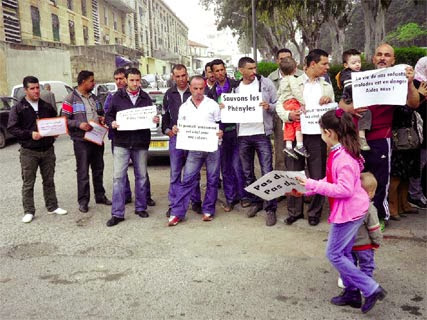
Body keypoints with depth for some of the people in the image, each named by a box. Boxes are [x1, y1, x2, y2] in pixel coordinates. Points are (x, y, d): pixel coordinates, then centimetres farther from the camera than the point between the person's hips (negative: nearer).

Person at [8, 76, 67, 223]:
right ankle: (29, 211, 13)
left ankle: (52, 207, 24)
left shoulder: (47, 106, 9)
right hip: (28, 152, -3)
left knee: (49, 180, 13)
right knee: (28, 183, 3)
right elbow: (12, 128, -9)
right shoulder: (18, 108, -4)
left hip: (48, 150, 4)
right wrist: (30, 134, -21)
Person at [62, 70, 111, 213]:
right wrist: (79, 124, -24)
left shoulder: (93, 98, 13)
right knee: (83, 172, 0)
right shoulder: (70, 99, -8)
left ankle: (100, 196, 28)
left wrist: (102, 118, 2)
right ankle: (83, 201, 10)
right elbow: (64, 120, -10)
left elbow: (100, 114, 25)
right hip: (81, 141, -7)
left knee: (98, 169, 15)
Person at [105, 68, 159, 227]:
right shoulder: (117, 97, 2)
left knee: (141, 176, 10)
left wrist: (156, 120, -9)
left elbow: (152, 116, 13)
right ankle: (117, 213, 1)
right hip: (122, 143, -2)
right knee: (118, 176, -5)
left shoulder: (145, 97, 8)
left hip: (141, 143, 2)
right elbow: (108, 116, 4)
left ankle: (140, 207, 25)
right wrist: (112, 123, -17)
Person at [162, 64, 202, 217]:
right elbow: (165, 115, 18)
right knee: (175, 173, 4)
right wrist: (167, 130, 4)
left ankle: (196, 202, 18)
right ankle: (173, 204, 11)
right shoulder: (169, 94, 11)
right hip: (175, 137, 2)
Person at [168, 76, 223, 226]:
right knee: (187, 180, -3)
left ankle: (208, 210, 19)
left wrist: (220, 132, -16)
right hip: (194, 149, 1)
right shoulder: (184, 107, 9)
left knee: (212, 180, 6)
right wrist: (176, 130, -6)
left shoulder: (213, 104, 3)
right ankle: (177, 213, 1)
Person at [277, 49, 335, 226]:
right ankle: (294, 211, 19)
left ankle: (315, 212, 20)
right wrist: (289, 115, -20)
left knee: (318, 176, 5)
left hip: (317, 135, 2)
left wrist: (328, 103, -7)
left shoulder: (327, 86, 14)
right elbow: (280, 107, 0)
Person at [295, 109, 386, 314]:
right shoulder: (338, 152, 6)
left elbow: (344, 189, -28)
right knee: (343, 253, 18)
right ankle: (351, 293, 30)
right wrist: (308, 188, 7)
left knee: (334, 254, 0)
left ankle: (371, 289, 6)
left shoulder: (344, 157, -25)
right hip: (350, 211, 10)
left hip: (349, 212, -10)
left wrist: (313, 185, -26)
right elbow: (333, 181, 14)